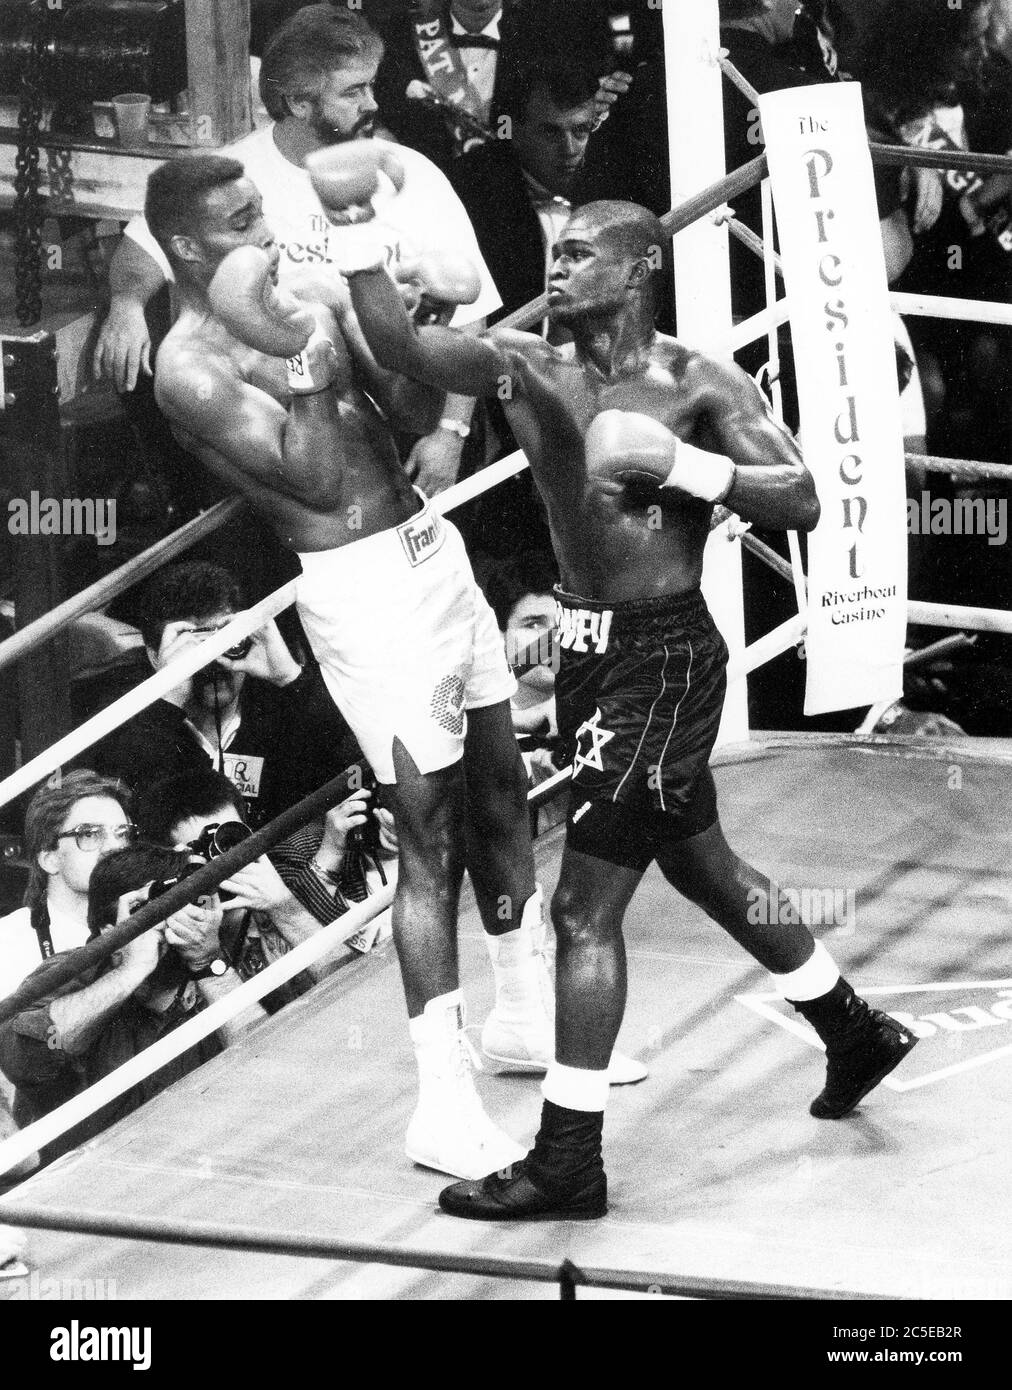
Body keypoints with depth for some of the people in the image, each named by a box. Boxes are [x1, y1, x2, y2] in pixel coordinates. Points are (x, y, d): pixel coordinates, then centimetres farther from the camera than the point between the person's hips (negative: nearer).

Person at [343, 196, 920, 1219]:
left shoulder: (697, 383, -11)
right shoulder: (527, 369, 4)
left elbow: (801, 501, -18)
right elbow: (403, 348, -9)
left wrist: (675, 460, -27)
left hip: (663, 655, -7)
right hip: (588, 647, 8)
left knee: (584, 906, -7)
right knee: (701, 865, 23)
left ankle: (568, 1162, 2)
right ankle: (856, 1035, 43)